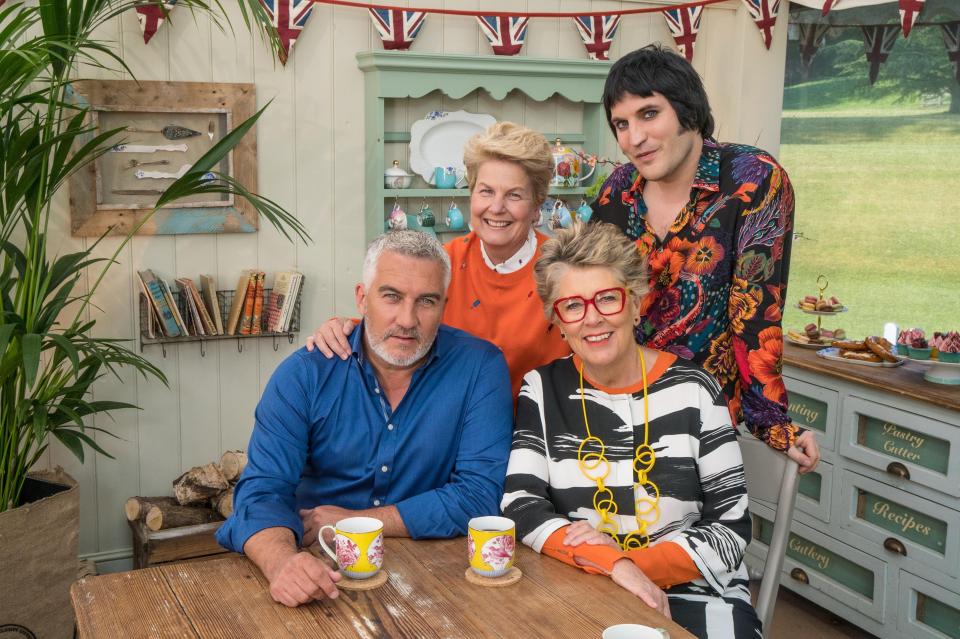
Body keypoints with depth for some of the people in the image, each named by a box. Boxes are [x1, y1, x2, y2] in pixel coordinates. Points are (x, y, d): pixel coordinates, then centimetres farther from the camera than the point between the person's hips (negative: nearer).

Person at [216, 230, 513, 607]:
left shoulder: (480, 367, -8)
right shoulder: (305, 374, -5)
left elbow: (479, 495, -12)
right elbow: (263, 492, -11)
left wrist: (352, 521, -12)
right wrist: (282, 562, -34)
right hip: (323, 574, 0)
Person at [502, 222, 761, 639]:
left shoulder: (692, 389, 1)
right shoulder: (543, 389, 5)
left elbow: (731, 526, 0)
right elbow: (520, 503, -4)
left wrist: (636, 564, -14)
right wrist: (614, 564, -19)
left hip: (694, 593, 0)